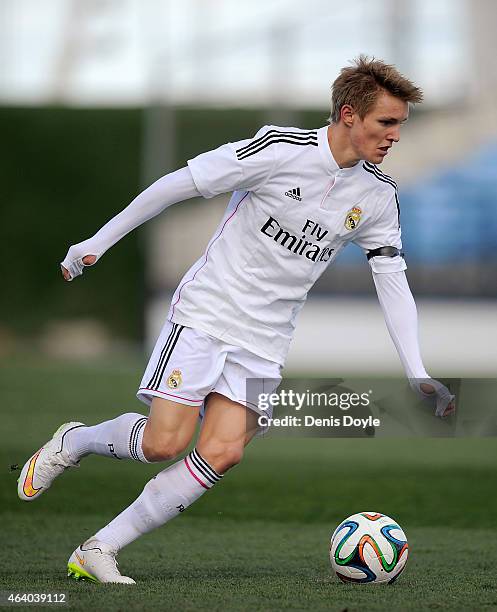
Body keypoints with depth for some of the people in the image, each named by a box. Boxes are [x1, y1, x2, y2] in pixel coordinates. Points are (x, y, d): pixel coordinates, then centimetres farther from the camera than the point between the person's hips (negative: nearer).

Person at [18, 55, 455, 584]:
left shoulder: (380, 197, 2)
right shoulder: (282, 150, -15)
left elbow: (393, 282, 8)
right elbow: (180, 183, -8)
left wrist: (417, 373, -1)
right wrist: (99, 242, -4)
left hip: (263, 342, 5)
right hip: (206, 312, -5)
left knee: (221, 453, -12)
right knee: (164, 442, -15)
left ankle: (97, 551, -4)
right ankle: (72, 442, 17)